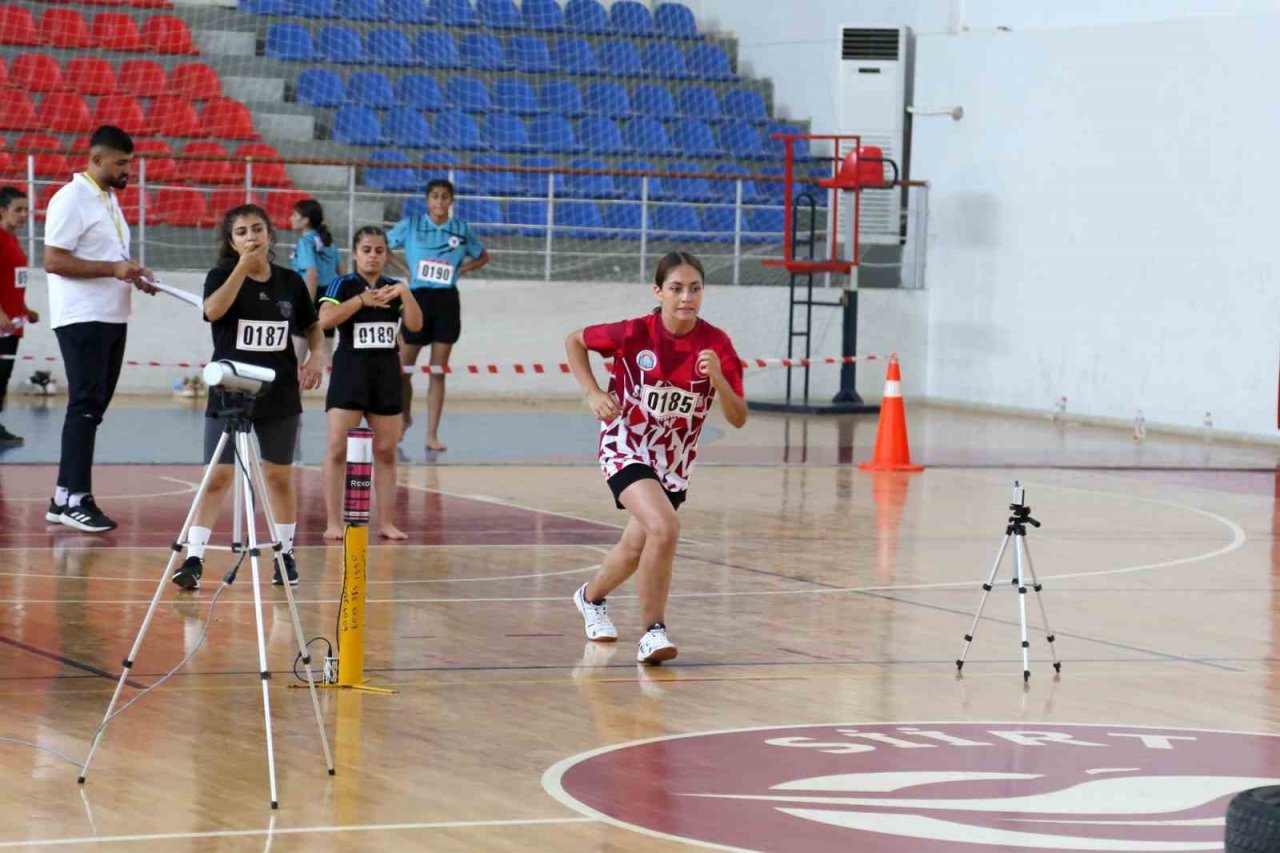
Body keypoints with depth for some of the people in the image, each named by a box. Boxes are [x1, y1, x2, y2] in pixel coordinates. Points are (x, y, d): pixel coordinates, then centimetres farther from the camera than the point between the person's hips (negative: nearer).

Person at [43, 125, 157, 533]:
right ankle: (75, 499, -6)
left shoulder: (110, 199, 17)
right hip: (82, 319, -9)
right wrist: (113, 269, -21)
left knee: (93, 407, 10)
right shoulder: (71, 199, -12)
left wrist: (133, 276, 8)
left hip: (112, 318, 9)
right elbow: (53, 261, -18)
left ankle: (64, 497, 14)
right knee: (85, 407, -9)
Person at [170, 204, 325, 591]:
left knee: (279, 476, 11)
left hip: (279, 396, 2)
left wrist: (316, 356, -4)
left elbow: (313, 327, 16)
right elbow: (213, 310, -25)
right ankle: (194, 559, -9)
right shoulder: (222, 275, -4)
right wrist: (242, 268, -29)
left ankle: (285, 554, 24)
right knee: (217, 476, -7)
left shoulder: (290, 282, 3)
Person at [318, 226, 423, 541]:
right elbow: (325, 319, -19)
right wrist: (361, 300, -24)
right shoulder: (343, 285, -3)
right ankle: (333, 522, -3)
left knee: (386, 451, 6)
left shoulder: (393, 288, 9)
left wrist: (405, 294, -15)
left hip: (386, 373, 4)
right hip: (350, 370, -4)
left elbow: (415, 325, -1)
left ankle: (386, 522, 12)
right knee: (338, 449, -6)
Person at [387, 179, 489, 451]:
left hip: (447, 301, 1)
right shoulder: (411, 224, 0)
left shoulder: (461, 229, 5)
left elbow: (483, 257, 18)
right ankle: (405, 417, 30)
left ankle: (432, 434, 3)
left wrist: (460, 270, 2)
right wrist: (405, 268, -2)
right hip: (418, 298, -1)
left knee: (438, 372, 1)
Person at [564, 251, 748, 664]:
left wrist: (717, 376, -32)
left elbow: (738, 418, -15)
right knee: (665, 528, -28)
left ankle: (592, 596, 50)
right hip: (626, 447, -4)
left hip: (675, 459, 4)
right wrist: (593, 393, -14)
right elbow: (574, 340, -2)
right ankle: (652, 631, -16)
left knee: (637, 547, 18)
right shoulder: (636, 333, -20)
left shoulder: (716, 344, -14)